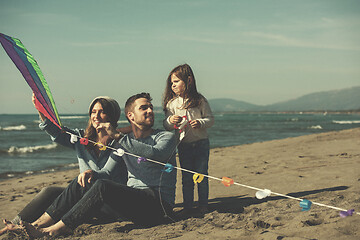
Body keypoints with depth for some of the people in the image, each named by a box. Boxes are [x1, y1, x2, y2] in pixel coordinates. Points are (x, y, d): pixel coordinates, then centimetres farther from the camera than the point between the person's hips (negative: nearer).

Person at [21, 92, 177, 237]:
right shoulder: (124, 142, 19)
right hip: (132, 198, 6)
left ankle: (51, 231, -26)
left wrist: (117, 135, -20)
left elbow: (155, 154, -20)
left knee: (102, 186, -28)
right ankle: (38, 224, -12)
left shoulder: (167, 137, 2)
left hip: (158, 206, -6)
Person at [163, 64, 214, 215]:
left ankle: (203, 205, 15)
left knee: (201, 175, 3)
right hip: (183, 145, 1)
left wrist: (200, 123, -17)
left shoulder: (199, 100, -2)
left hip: (201, 143, -1)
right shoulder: (172, 103, 3)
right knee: (186, 177, 5)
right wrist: (170, 121, -18)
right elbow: (166, 126, 4)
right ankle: (187, 206, 12)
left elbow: (210, 119, 1)